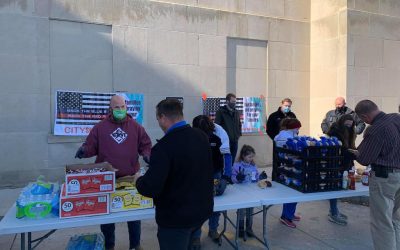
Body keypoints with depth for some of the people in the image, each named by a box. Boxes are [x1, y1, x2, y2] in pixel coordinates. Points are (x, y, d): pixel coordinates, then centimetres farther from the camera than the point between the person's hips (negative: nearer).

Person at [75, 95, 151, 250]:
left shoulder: (136, 127, 4)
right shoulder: (100, 127, 1)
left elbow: (145, 145, 9)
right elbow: (92, 147, 3)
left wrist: (146, 154, -11)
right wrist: (84, 150, -18)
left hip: (130, 178, 1)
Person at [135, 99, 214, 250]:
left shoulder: (164, 146, -28)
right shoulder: (202, 137, -3)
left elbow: (151, 188, -28)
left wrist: (139, 181, -5)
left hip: (176, 217, -7)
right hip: (202, 210, 7)